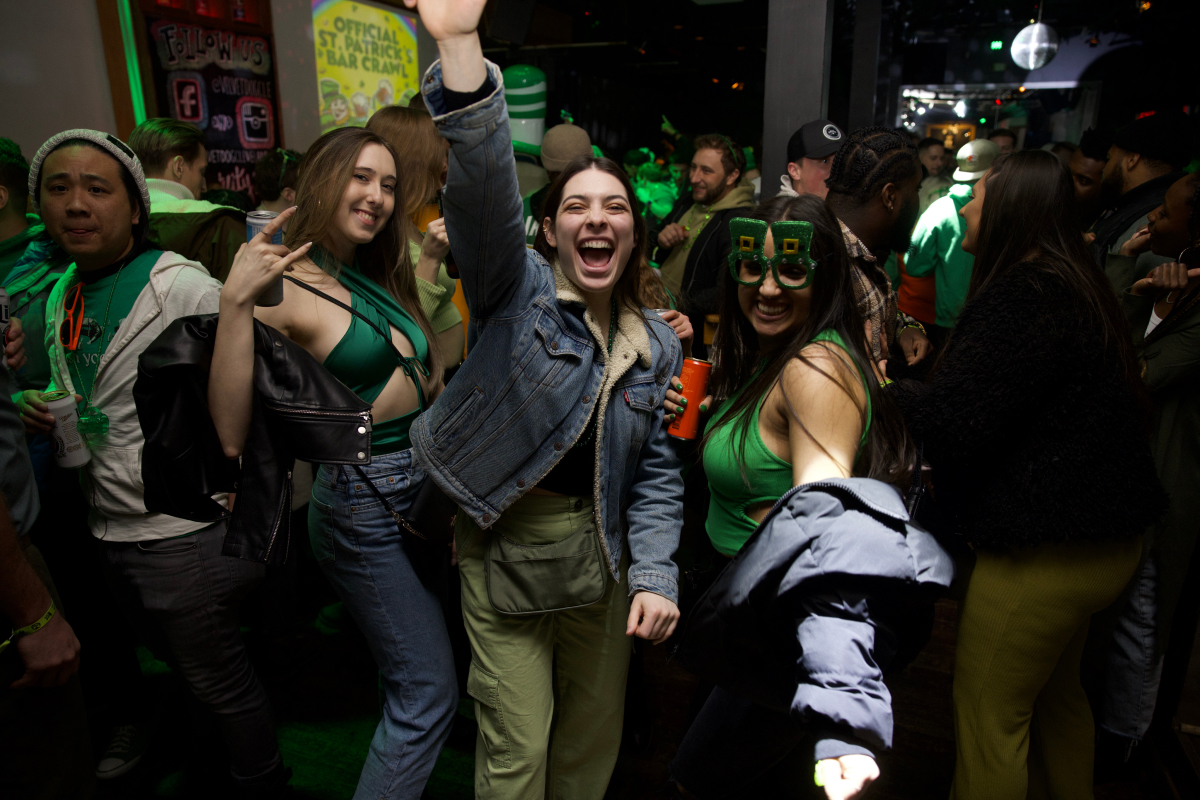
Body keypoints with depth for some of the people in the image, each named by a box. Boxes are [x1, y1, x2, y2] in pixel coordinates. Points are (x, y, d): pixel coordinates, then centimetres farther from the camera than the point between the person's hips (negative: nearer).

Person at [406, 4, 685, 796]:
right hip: (506, 546, -3)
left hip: (602, 554, 4)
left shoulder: (659, 344, 2)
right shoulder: (517, 290, -10)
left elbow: (658, 472, 4)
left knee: (595, 736, 20)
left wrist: (654, 576, -6)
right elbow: (485, 186, -28)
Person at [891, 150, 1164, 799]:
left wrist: (889, 386, -10)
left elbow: (948, 425, -25)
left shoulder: (1021, 297, -21)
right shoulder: (1077, 288, 10)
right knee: (1056, 694, 28)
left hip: (1041, 551, -10)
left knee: (990, 710, 6)